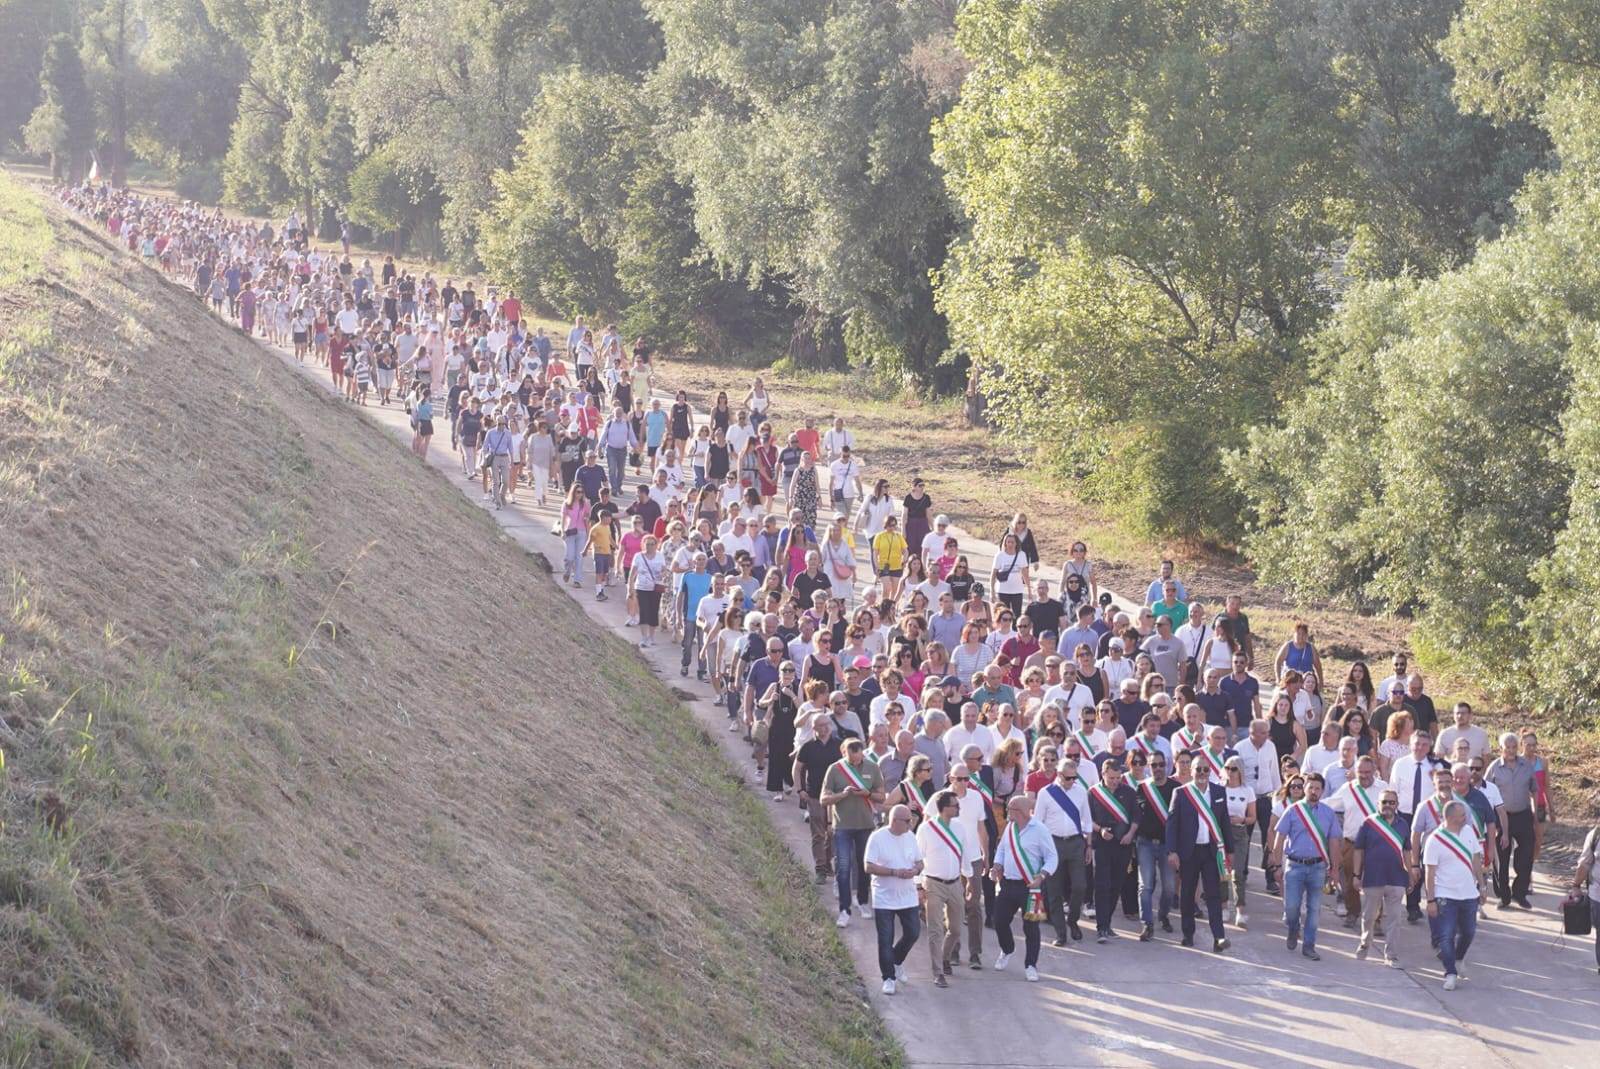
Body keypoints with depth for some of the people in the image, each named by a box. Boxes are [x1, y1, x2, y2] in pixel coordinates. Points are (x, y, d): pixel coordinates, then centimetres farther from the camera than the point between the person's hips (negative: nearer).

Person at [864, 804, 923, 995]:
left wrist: (915, 870, -12)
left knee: (913, 933, 5)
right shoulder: (877, 838, -12)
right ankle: (888, 978, 9)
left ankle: (897, 961, 31)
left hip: (908, 898, 5)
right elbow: (869, 867, -15)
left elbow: (919, 862, 13)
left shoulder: (910, 837, 5)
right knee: (885, 940, -1)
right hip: (884, 899, -5)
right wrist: (895, 872, -23)